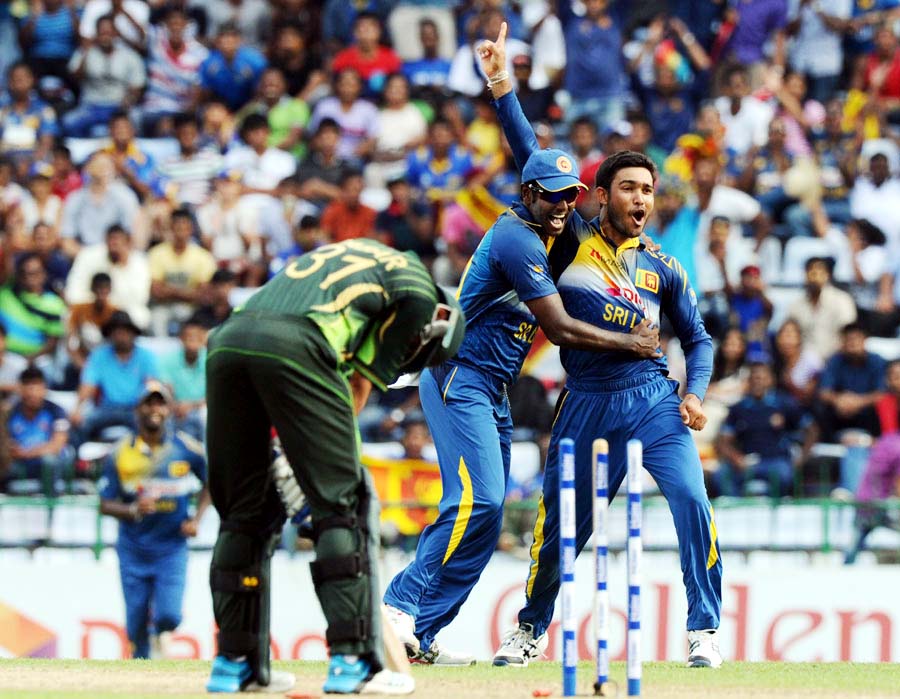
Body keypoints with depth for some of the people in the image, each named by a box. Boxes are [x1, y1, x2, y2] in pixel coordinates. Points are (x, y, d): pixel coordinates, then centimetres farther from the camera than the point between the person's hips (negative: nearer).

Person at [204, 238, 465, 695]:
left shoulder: (345, 260, 39)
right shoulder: (420, 290, 18)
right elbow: (362, 382, 11)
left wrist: (282, 459, 23)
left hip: (225, 342, 7)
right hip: (293, 345, -7)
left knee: (244, 510, 16)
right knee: (343, 505, 1)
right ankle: (352, 662, -3)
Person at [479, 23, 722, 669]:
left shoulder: (663, 269, 9)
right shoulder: (572, 240, 6)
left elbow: (697, 337, 16)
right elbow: (530, 158, 3)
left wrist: (695, 393, -2)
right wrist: (502, 87, -3)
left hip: (653, 396, 0)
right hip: (587, 403, 0)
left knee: (692, 501, -18)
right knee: (561, 524, 4)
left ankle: (704, 631, -9)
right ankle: (532, 629, 27)